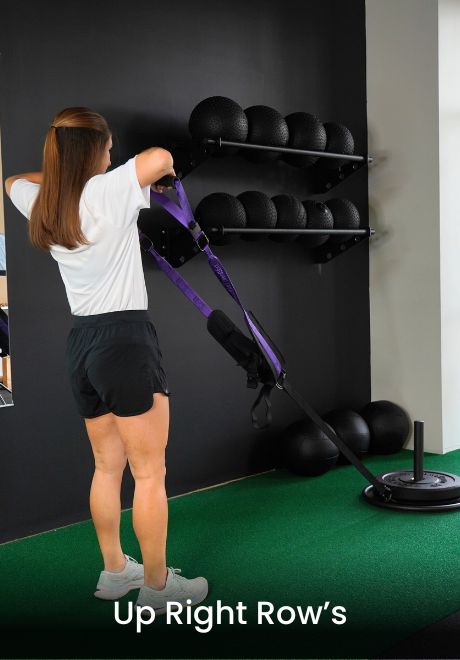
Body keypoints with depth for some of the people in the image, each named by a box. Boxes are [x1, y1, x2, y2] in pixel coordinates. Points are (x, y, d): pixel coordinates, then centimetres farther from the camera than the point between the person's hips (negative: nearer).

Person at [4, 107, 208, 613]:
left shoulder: (42, 204, 8)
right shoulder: (105, 193, -12)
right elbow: (159, 158, -24)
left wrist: (56, 174, 25)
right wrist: (162, 171, -2)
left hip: (81, 343, 8)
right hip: (126, 341, -8)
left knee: (107, 467, 18)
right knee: (150, 474, 3)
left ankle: (114, 571, 30)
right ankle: (157, 585, 14)